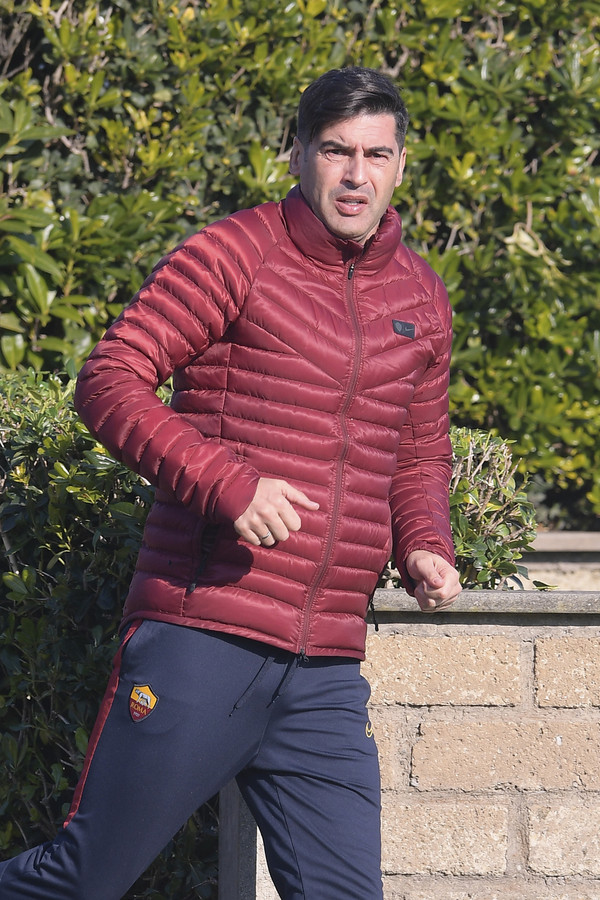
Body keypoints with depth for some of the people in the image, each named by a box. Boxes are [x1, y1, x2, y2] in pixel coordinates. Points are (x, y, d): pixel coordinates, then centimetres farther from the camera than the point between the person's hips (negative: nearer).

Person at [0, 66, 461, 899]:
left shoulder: (421, 300, 15)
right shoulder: (232, 256, -3)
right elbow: (108, 380, -9)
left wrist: (424, 546, 8)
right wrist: (224, 481, -22)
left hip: (327, 674, 5)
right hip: (198, 642, -5)